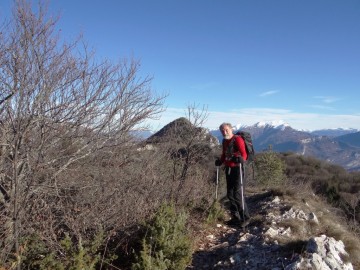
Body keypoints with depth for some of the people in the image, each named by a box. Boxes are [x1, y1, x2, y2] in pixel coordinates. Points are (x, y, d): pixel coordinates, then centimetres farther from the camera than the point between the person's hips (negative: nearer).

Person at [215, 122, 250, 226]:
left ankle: (244, 216, 8)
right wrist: (220, 161, 12)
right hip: (228, 169, 8)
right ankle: (235, 217, 25)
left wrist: (241, 158, -42)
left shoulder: (237, 139, -12)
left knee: (237, 193, -8)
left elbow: (244, 153, -23)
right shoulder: (224, 141, 12)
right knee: (230, 194, 12)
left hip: (237, 169, -8)